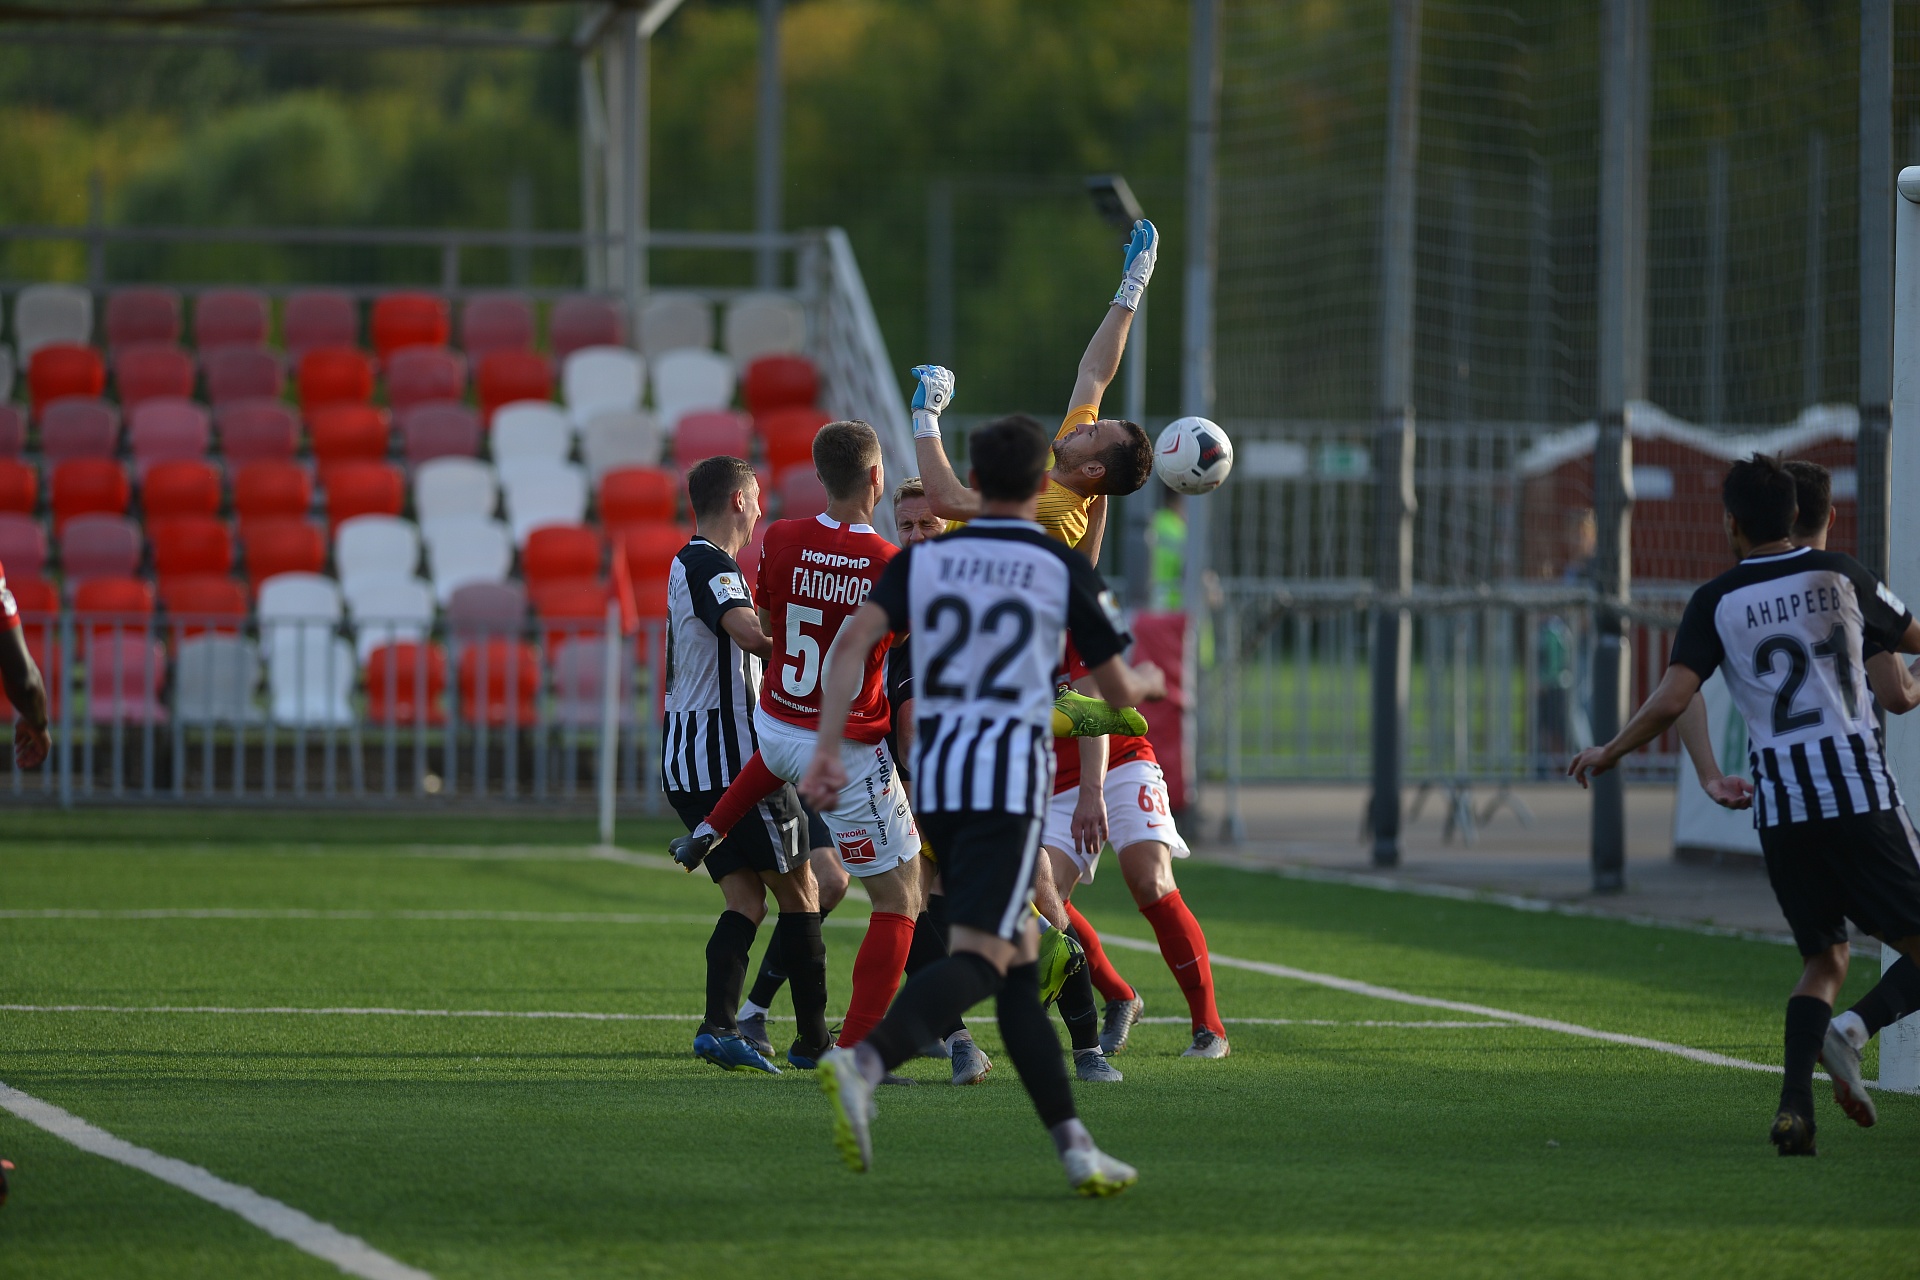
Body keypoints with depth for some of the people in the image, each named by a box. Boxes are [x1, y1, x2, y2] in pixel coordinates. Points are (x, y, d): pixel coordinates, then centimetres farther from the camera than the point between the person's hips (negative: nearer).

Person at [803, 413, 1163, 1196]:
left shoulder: (923, 558, 11)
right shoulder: (1064, 568, 3)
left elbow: (854, 639, -5)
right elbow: (1118, 690, 8)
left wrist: (827, 747, -8)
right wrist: (1146, 684, 32)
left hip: (933, 778, 5)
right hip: (1012, 774, -5)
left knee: (1020, 964, 13)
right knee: (980, 960, -15)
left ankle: (1073, 1147, 11)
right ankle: (863, 1062, -42)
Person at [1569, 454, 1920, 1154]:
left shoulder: (1716, 602, 3)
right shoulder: (1840, 576, 5)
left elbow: (1672, 698, -6)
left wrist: (1610, 752, 9)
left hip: (1779, 801, 2)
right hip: (1859, 790, -2)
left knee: (1823, 959, 15)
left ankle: (1795, 1105, -4)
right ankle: (1853, 1031, -23)